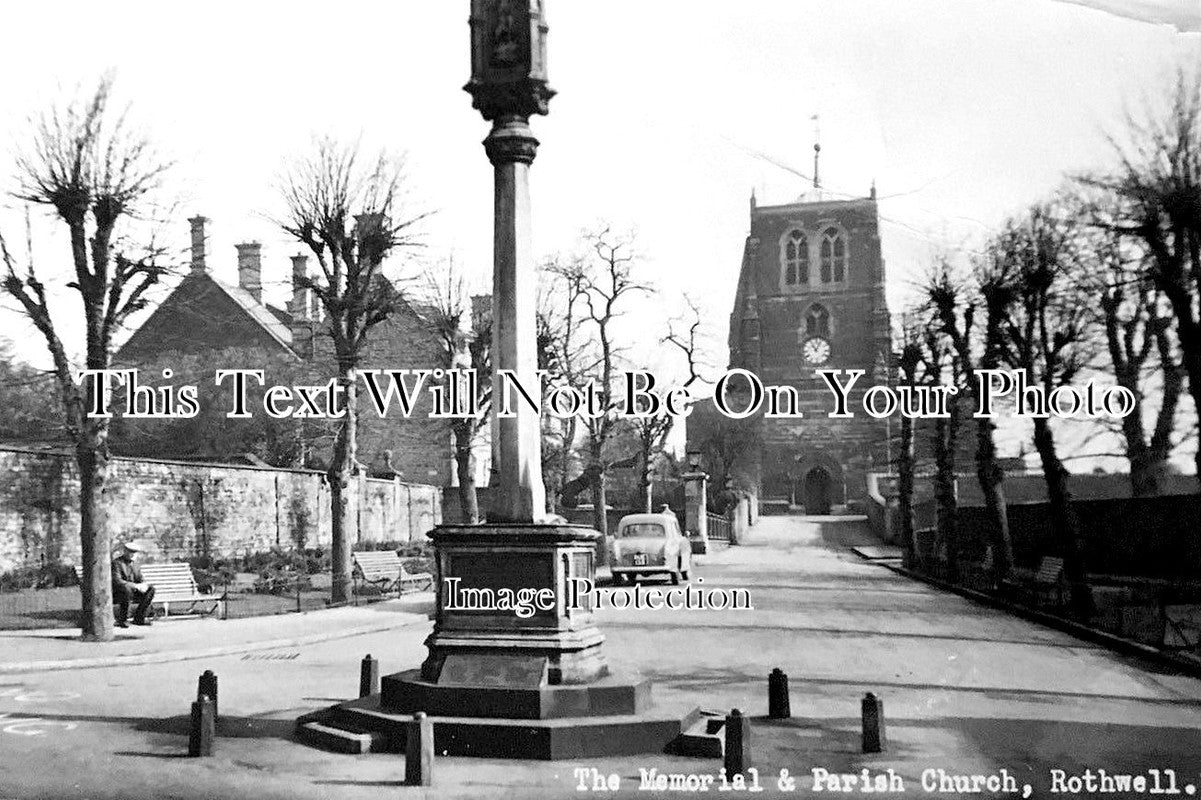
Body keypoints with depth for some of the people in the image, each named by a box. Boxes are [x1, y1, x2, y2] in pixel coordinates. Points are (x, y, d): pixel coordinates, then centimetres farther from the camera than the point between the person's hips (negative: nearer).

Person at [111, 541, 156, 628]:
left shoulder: (134, 565, 12)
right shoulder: (116, 563, -12)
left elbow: (140, 580, 11)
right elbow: (117, 581, -25)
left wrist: (144, 585, -16)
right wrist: (136, 586, -32)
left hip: (132, 593, 7)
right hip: (116, 594, -7)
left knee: (151, 589, -9)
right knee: (126, 588, -38)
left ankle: (139, 618, -5)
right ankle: (122, 620, -23)